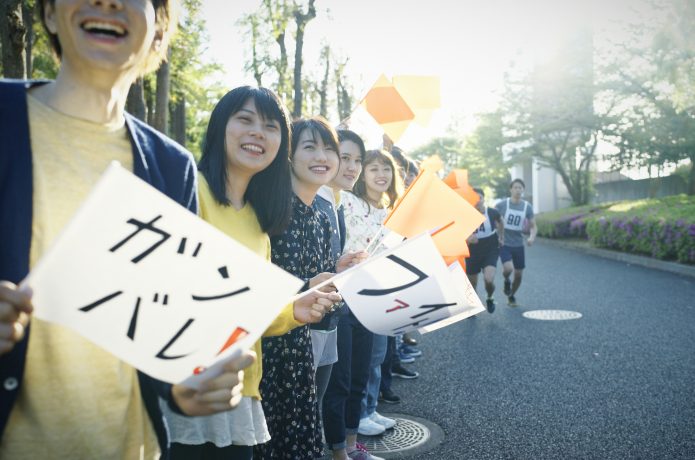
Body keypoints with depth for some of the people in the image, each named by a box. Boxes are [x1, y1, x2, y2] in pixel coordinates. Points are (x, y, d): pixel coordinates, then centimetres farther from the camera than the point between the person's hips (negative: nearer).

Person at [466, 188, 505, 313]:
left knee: (489, 280, -21)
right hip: (473, 254, 1)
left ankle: (490, 298, 13)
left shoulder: (492, 212, -10)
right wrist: (468, 239, -33)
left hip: (491, 252, -1)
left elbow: (500, 221, 15)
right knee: (472, 284, 11)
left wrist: (501, 237, 14)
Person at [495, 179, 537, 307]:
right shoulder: (502, 205, -7)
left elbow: (533, 226, 6)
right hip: (504, 243, -3)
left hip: (518, 244, 3)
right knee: (508, 268, -25)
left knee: (518, 275, 7)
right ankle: (506, 281, 12)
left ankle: (511, 296, 33)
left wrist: (532, 237, -14)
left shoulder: (527, 206, 1)